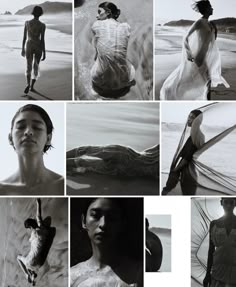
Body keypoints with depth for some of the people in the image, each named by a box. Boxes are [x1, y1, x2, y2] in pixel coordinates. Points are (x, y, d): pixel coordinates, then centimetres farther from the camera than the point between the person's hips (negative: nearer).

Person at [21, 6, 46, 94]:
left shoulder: (27, 23, -3)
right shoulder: (42, 25, -10)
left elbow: (24, 37, 2)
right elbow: (42, 39, -12)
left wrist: (23, 49, 12)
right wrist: (44, 53, -7)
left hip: (29, 46, 1)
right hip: (38, 47, -1)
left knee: (28, 67, 3)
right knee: (36, 67, 16)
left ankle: (28, 84, -23)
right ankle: (32, 86, 17)